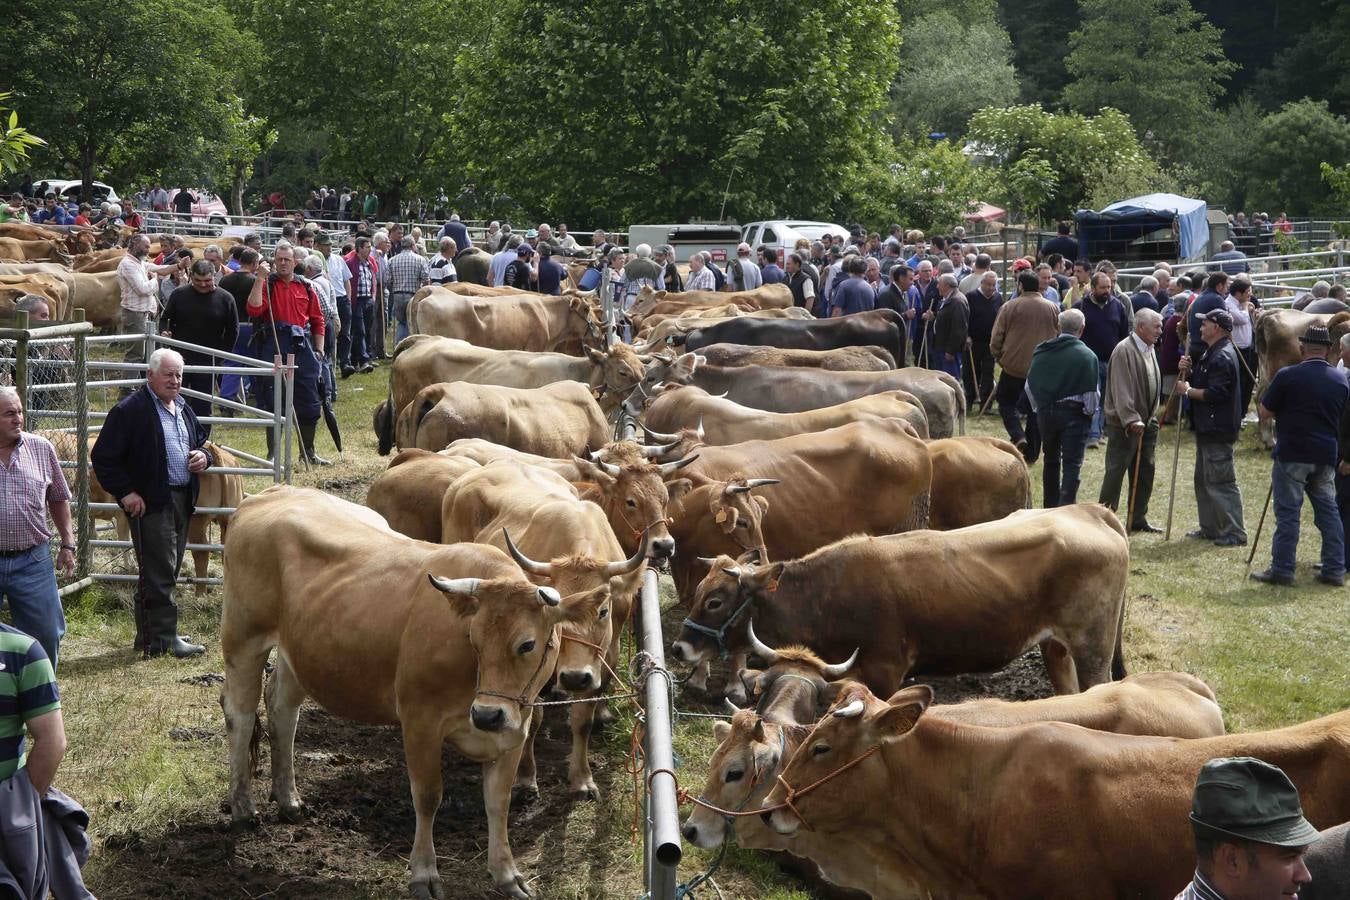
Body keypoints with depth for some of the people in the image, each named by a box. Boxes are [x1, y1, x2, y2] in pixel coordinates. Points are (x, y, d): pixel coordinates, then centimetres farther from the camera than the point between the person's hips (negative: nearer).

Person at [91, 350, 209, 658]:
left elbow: (200, 443, 31)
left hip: (182, 501, 8)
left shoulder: (185, 410, 16)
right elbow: (103, 457, -11)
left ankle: (149, 636, 22)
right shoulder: (130, 411, -10)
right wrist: (125, 492, -17)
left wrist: (203, 456, 6)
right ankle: (164, 638, -6)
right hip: (150, 502, -8)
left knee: (165, 571, 13)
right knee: (159, 571, -8)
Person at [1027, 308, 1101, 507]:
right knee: (1072, 464, -2)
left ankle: (1050, 508, 27)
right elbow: (1091, 393, -11)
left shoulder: (1040, 351, 0)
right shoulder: (1087, 356, -13)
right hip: (1074, 414, -5)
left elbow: (1030, 384, 7)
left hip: (1046, 411, 5)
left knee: (1051, 461, 18)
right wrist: (1090, 412, 6)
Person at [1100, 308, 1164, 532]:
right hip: (1124, 424, -9)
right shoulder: (1124, 350, -16)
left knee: (1145, 471, 12)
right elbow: (1121, 390, -22)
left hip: (1146, 423, 9)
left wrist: (1152, 417, 19)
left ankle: (1137, 518, 21)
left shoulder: (1150, 350, 12)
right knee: (1116, 471, -5)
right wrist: (1131, 419, -26)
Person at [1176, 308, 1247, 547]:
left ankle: (1235, 534, -7)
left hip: (1218, 428, -11)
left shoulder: (1222, 357, -18)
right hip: (1207, 428, 11)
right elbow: (1202, 383, 22)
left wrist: (1188, 391, -14)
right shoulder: (1211, 353, 17)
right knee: (1204, 480, 17)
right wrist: (1186, 371, 3)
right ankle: (1210, 528, 26)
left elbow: (1216, 393, -26)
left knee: (1221, 482, -9)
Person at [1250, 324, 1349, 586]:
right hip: (1326, 456, 5)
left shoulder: (1287, 376, -12)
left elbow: (1264, 412, -4)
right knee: (1327, 510, 11)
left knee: (1287, 511, -1)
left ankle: (1282, 570, -1)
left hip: (1293, 454, -5)